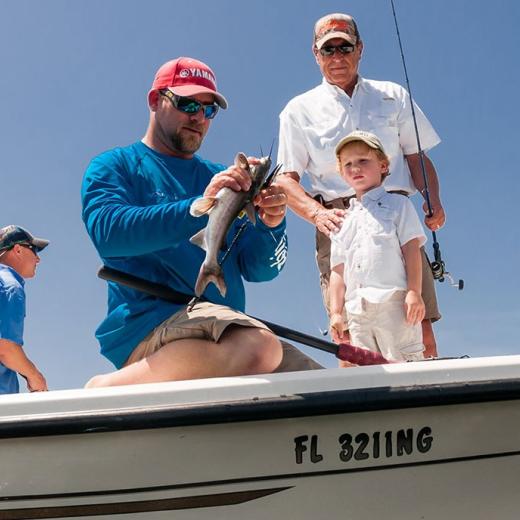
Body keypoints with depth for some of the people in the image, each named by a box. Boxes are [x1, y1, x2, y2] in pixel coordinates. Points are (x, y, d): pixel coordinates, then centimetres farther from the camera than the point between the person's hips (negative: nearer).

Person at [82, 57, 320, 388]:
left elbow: (260, 270, 14)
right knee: (259, 347, -35)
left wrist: (271, 225, -7)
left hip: (226, 331, 6)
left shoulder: (223, 179, 22)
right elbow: (107, 232, -14)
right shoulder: (113, 167, 9)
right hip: (146, 322, -6)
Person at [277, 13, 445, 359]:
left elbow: (417, 157, 18)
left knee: (420, 324, -11)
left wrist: (433, 201, -3)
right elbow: (287, 179, 7)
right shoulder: (300, 109, 16)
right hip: (338, 221, -1)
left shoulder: (394, 96, 21)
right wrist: (317, 213, -13)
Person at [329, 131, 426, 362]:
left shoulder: (397, 204, 11)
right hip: (357, 310, 5)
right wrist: (335, 312, 9)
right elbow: (338, 270, 18)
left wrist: (414, 292, -11)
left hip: (394, 301, -4)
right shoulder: (341, 222, 23)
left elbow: (411, 248, 1)